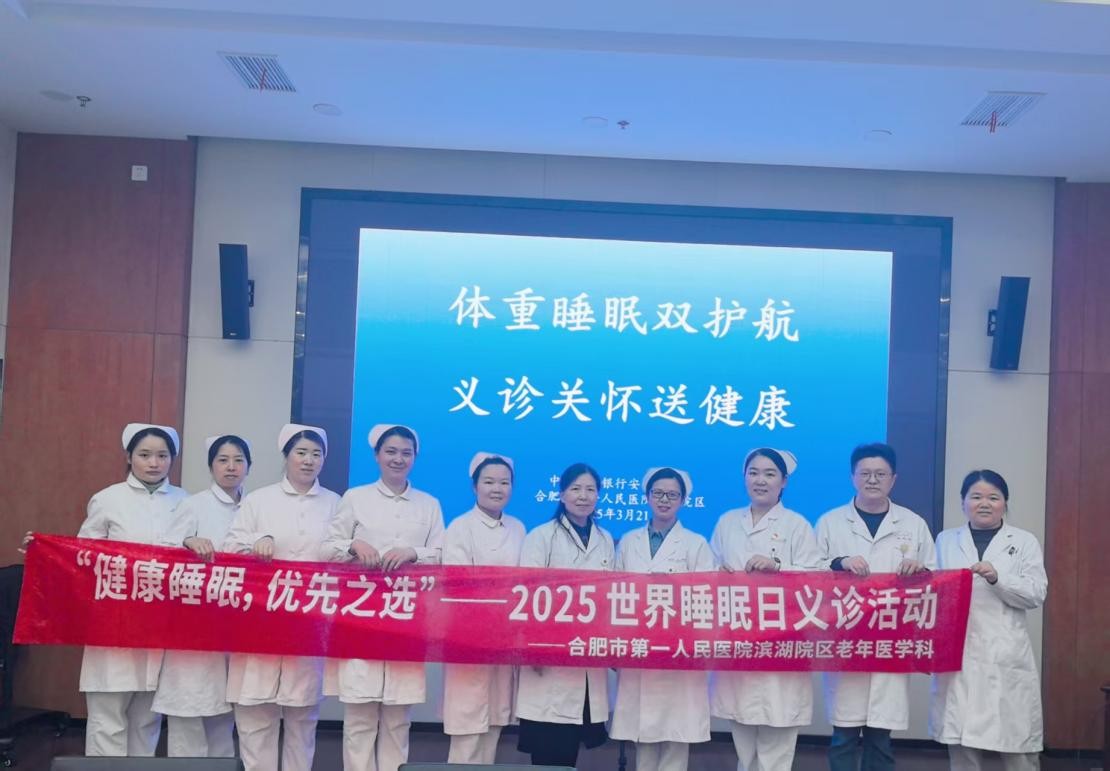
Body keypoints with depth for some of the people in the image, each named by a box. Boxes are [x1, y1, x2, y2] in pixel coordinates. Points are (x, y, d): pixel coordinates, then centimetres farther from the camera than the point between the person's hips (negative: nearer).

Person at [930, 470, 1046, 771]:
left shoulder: (1025, 542, 7)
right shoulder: (946, 540, 12)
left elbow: (1036, 595, -1)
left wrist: (998, 579, -18)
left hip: (1006, 656, -1)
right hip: (958, 654, 2)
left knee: (1017, 742, -1)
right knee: (960, 743, 4)